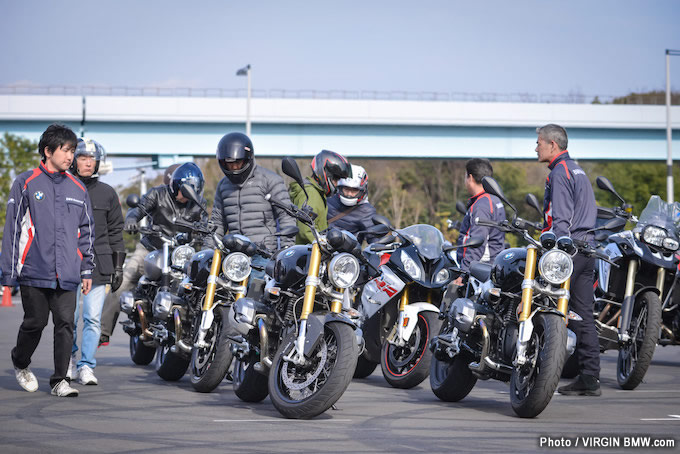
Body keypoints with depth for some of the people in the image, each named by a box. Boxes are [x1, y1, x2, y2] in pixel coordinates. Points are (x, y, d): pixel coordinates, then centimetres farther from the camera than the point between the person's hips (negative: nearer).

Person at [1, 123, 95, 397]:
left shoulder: (77, 189, 13)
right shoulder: (26, 184, 1)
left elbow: (86, 231, 19)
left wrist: (87, 270, 14)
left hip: (67, 273, 3)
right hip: (34, 272, -3)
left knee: (65, 323, -5)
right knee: (35, 322, 4)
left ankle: (60, 379, 1)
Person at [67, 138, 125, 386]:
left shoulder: (107, 193, 11)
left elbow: (116, 231, 15)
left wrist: (118, 265, 11)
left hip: (98, 263, 1)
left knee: (93, 318, -6)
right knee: (69, 317, 0)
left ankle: (86, 366, -1)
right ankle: (69, 357, 25)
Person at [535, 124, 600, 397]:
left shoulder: (559, 173, -9)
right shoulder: (578, 171, 20)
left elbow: (561, 219, -17)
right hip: (587, 248, 9)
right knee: (583, 315, 6)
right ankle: (590, 378, 5)